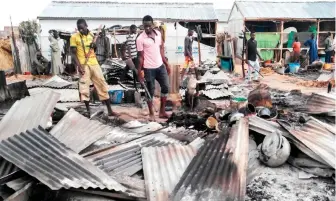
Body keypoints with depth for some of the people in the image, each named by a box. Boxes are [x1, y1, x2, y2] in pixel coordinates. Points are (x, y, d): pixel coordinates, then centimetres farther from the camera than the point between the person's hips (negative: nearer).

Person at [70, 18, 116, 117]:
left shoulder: (91, 35, 10)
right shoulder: (74, 37, -3)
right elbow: (74, 53, -5)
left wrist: (94, 45, 1)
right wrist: (79, 66, -16)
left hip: (94, 63, 4)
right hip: (83, 65, -4)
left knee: (102, 84, 3)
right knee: (84, 87, -1)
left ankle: (109, 110, 9)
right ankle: (88, 110, 11)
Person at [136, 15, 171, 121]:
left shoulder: (158, 34, 4)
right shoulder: (140, 39, -12)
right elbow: (140, 57, -10)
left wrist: (167, 64, 12)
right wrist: (139, 72, -11)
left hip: (160, 66, 6)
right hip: (149, 68, -6)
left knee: (165, 87, 9)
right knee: (150, 91, 4)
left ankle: (162, 111, 22)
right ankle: (151, 114, 18)